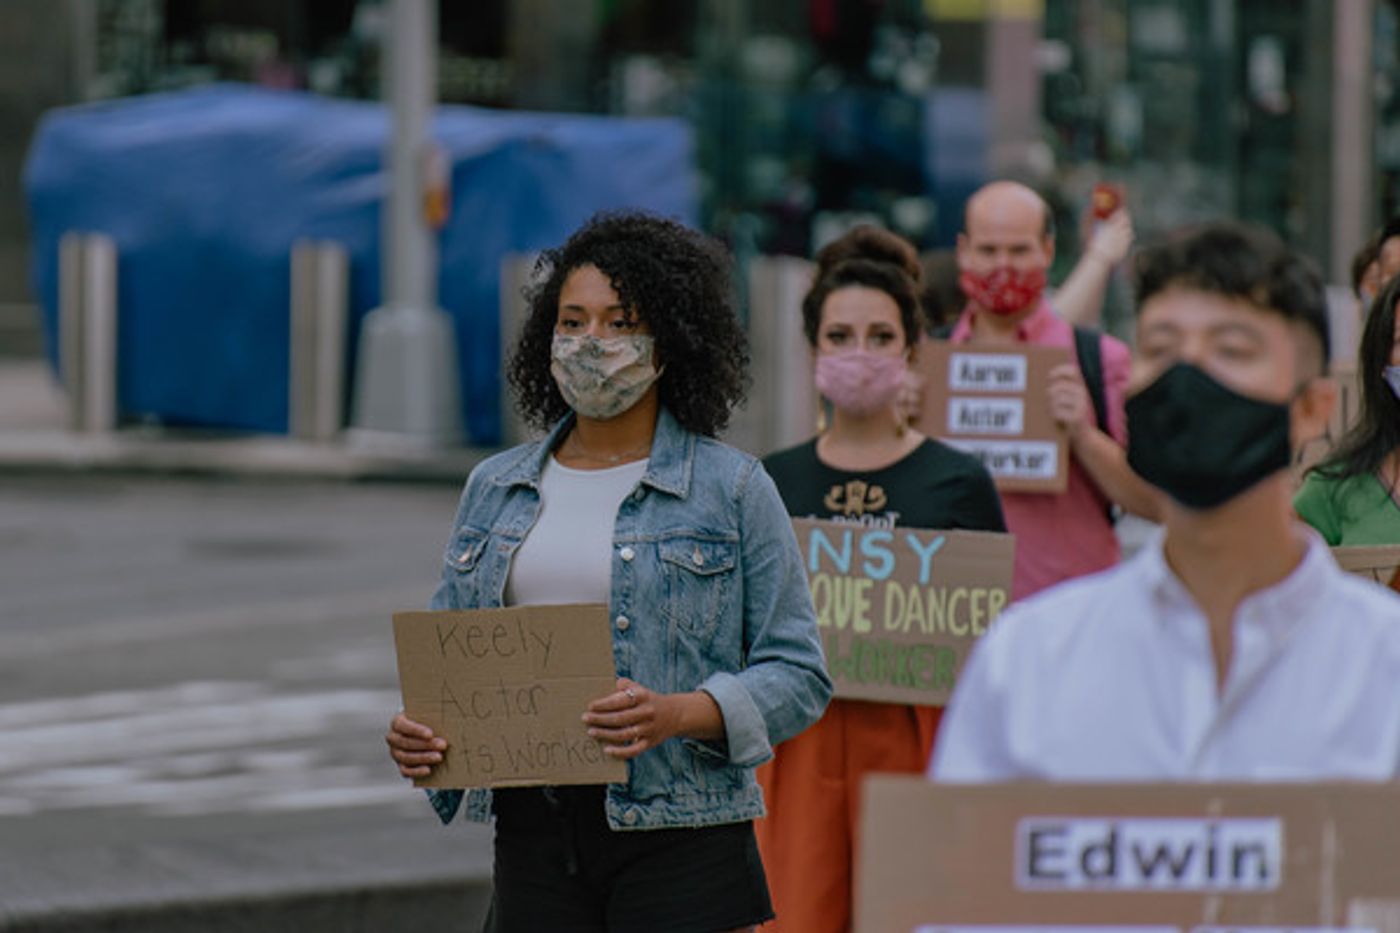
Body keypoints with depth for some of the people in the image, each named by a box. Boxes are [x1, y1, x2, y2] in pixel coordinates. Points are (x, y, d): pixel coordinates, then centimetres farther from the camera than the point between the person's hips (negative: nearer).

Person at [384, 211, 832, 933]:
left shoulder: (733, 489, 1)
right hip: (532, 833, 4)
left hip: (680, 843, -4)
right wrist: (417, 733, -5)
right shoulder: (494, 489, 14)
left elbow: (796, 674, -2)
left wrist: (679, 715, -19)